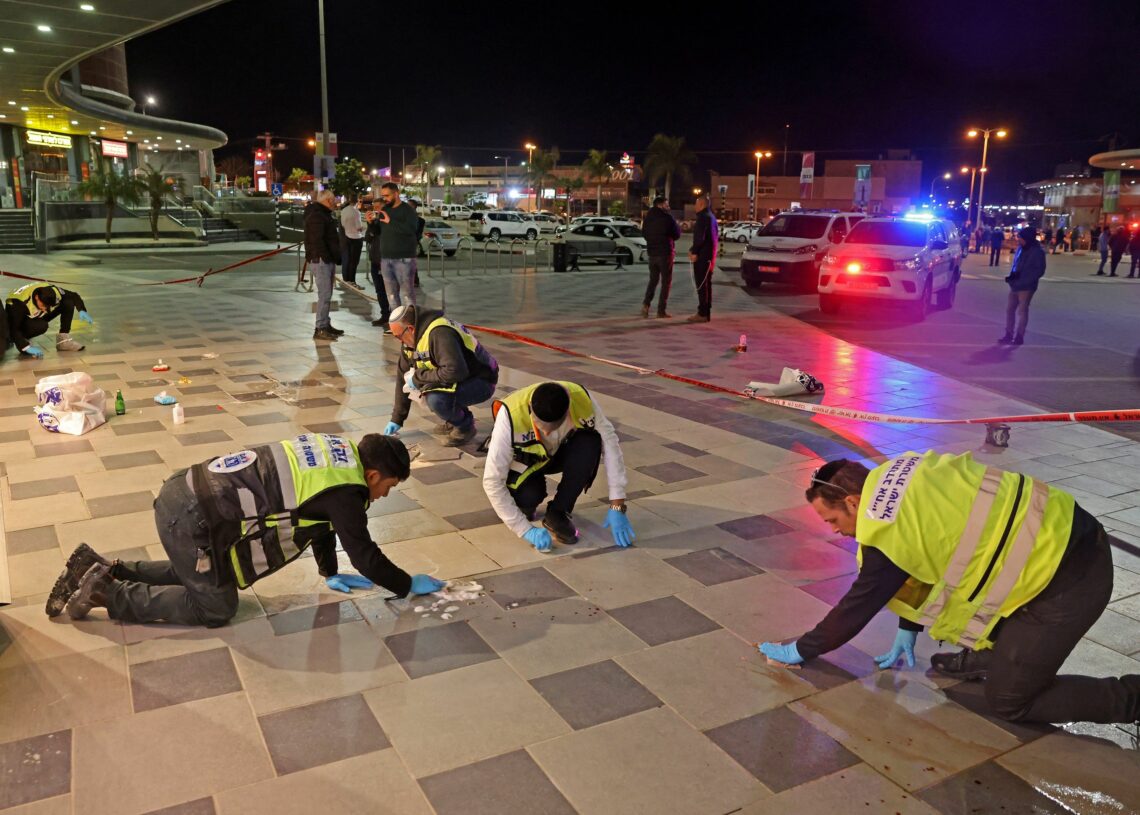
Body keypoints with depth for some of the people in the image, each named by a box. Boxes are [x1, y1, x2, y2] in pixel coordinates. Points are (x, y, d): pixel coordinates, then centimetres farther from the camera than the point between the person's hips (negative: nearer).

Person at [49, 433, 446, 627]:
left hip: (187, 492, 9)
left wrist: (330, 573, 30)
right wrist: (410, 586, 8)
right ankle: (106, 593, 7)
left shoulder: (337, 450, 11)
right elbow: (365, 556, -7)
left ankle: (105, 569, 27)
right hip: (193, 518, -9)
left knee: (198, 576, 30)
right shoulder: (346, 491, -15)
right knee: (216, 607, 6)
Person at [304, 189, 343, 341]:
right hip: (321, 260, -11)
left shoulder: (323, 214, 20)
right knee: (324, 295, -11)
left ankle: (326, 325, 22)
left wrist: (335, 258, 15)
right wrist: (327, 258, -20)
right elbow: (317, 240, -22)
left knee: (327, 294, 15)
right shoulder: (316, 216, -14)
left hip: (328, 260, 11)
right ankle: (320, 329, -10)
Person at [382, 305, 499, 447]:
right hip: (459, 381, 9)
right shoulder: (413, 338, 1)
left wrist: (418, 377, -24)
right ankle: (452, 420, 12)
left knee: (436, 399, -32)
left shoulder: (439, 334, -28)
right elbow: (403, 376, 8)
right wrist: (397, 419, 11)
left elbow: (455, 372, -38)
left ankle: (465, 427, -3)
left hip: (481, 382, -9)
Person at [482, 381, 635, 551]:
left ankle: (558, 513, -12)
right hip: (526, 460, -2)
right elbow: (492, 481, -33)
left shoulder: (581, 399, -31)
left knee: (590, 442, -30)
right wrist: (526, 531, -33)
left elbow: (610, 443, -23)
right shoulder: (511, 416, -36)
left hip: (559, 453, 2)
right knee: (529, 495, -34)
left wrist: (617, 507, -27)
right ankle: (522, 502, 4)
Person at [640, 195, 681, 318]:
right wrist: (678, 225, 13)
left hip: (652, 252, 6)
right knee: (666, 281, 3)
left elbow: (644, 233, 16)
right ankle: (661, 310, 0)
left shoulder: (648, 217, 7)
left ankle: (646, 304, -4)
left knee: (653, 280, 15)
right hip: (665, 252, -5)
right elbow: (676, 234, -5)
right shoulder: (667, 217, -12)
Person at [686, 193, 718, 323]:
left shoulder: (702, 217, -13)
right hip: (710, 256, 10)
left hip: (702, 256, -10)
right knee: (706, 284, 13)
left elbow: (700, 238, -20)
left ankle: (702, 313, -9)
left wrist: (694, 252, -12)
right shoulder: (711, 217, 17)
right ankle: (706, 312, 18)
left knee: (701, 285, -8)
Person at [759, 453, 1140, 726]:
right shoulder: (901, 472, 6)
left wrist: (799, 650, 10)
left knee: (1008, 700, 4)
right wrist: (907, 630, 27)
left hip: (1069, 580, -9)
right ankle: (988, 654, 30)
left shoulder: (887, 535, -19)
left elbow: (855, 609, -5)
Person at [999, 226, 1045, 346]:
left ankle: (1019, 336, 9)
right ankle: (1009, 334, 22)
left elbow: (1039, 271, -13)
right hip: (1015, 285, 7)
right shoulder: (1021, 248, 8)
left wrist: (1021, 277, -22)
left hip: (1026, 287, -7)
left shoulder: (1037, 252, -11)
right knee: (1009, 309, 10)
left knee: (1022, 311, 0)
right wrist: (1012, 275, -2)